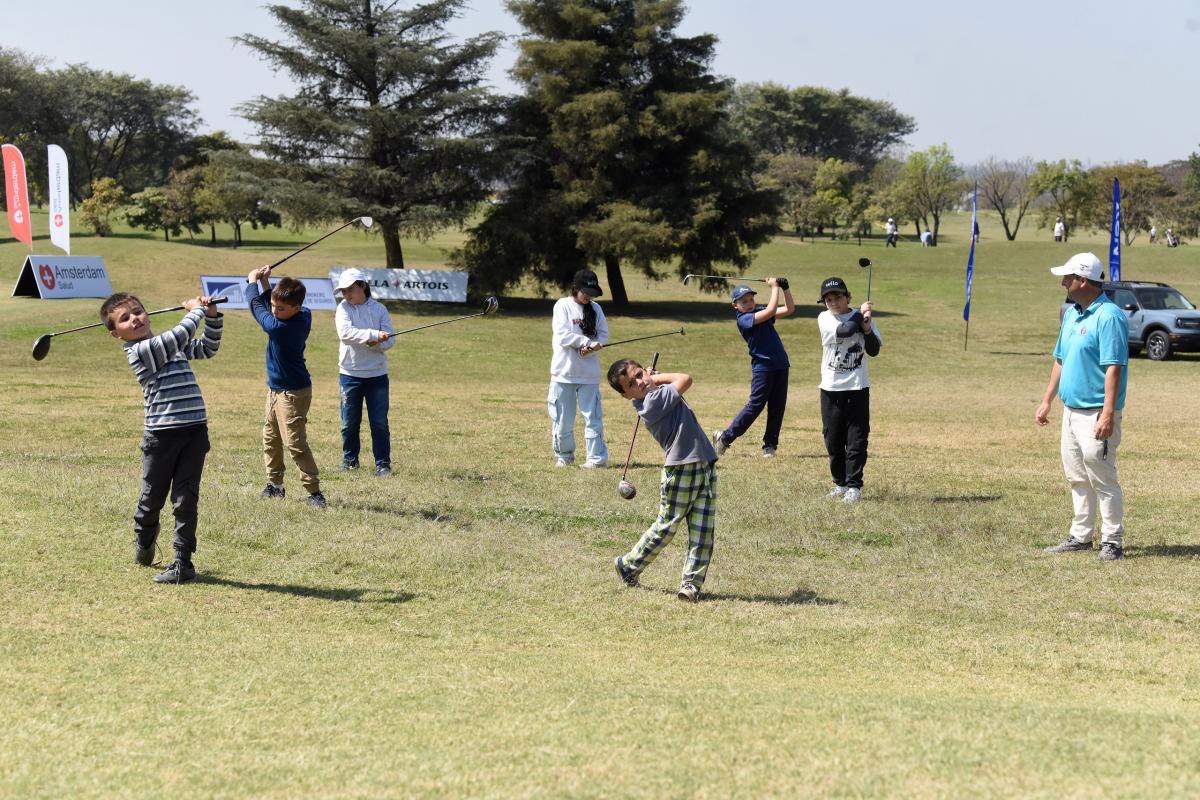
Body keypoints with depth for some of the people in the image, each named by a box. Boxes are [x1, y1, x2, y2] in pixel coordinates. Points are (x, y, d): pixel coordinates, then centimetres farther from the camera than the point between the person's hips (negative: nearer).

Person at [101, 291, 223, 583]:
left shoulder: (169, 346, 15)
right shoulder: (139, 351, -11)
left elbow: (207, 348, 26)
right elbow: (180, 335, -22)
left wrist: (213, 317, 11)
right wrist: (196, 310, -6)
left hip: (195, 430, 5)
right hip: (161, 435, -5)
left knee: (186, 499, 1)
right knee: (152, 497, 10)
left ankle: (183, 562, 4)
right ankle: (144, 542, 40)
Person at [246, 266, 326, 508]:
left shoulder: (278, 327, -27)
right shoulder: (305, 316, -3)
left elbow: (256, 306, -11)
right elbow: (267, 307, 16)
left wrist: (253, 281, 5)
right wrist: (265, 282, 6)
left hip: (292, 393, -10)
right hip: (277, 389, 10)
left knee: (295, 443, -10)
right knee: (270, 438, 17)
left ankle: (314, 490, -7)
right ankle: (275, 484, 24)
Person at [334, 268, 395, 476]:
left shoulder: (379, 309, 2)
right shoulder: (343, 309, -1)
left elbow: (390, 339, -1)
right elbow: (345, 332, -20)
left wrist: (376, 344, -22)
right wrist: (374, 335, -30)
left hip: (377, 373, 0)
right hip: (350, 372, 0)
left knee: (380, 422, -1)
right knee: (350, 422, 8)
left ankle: (383, 463, 5)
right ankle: (350, 459, 25)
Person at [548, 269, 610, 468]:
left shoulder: (595, 308, 9)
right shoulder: (563, 306, -3)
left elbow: (603, 335, 5)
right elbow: (562, 336, -13)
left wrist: (589, 349, -14)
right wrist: (588, 342, -18)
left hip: (589, 372, 2)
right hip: (564, 371, -2)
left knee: (592, 415, -2)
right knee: (562, 418, 4)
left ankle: (597, 457, 0)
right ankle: (564, 456, 18)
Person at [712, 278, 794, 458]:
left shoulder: (760, 311, 13)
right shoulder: (743, 319, -10)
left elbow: (789, 309, 12)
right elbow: (771, 310, -21)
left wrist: (786, 288, 0)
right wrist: (774, 287, -11)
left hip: (781, 365, 7)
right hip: (762, 367, -7)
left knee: (778, 407, 5)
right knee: (755, 405, -7)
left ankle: (770, 446, 11)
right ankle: (725, 437, 3)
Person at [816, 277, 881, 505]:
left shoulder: (863, 318, 3)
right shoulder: (824, 318, -2)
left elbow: (874, 350, -2)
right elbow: (844, 330, -20)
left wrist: (867, 329, -17)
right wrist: (862, 314, -10)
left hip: (857, 387, 0)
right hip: (831, 388, 1)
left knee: (856, 439, -4)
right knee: (833, 439, 6)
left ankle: (854, 486, -1)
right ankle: (840, 483, 19)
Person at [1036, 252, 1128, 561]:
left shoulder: (1109, 316, -16)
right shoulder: (1071, 314, 13)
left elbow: (1114, 368, -21)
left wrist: (1108, 414, -26)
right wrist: (1047, 402, 19)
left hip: (1095, 414, -9)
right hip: (1071, 409, 9)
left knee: (1102, 479, -5)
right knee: (1077, 478, 15)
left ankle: (1112, 541, 2)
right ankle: (1081, 536, 23)